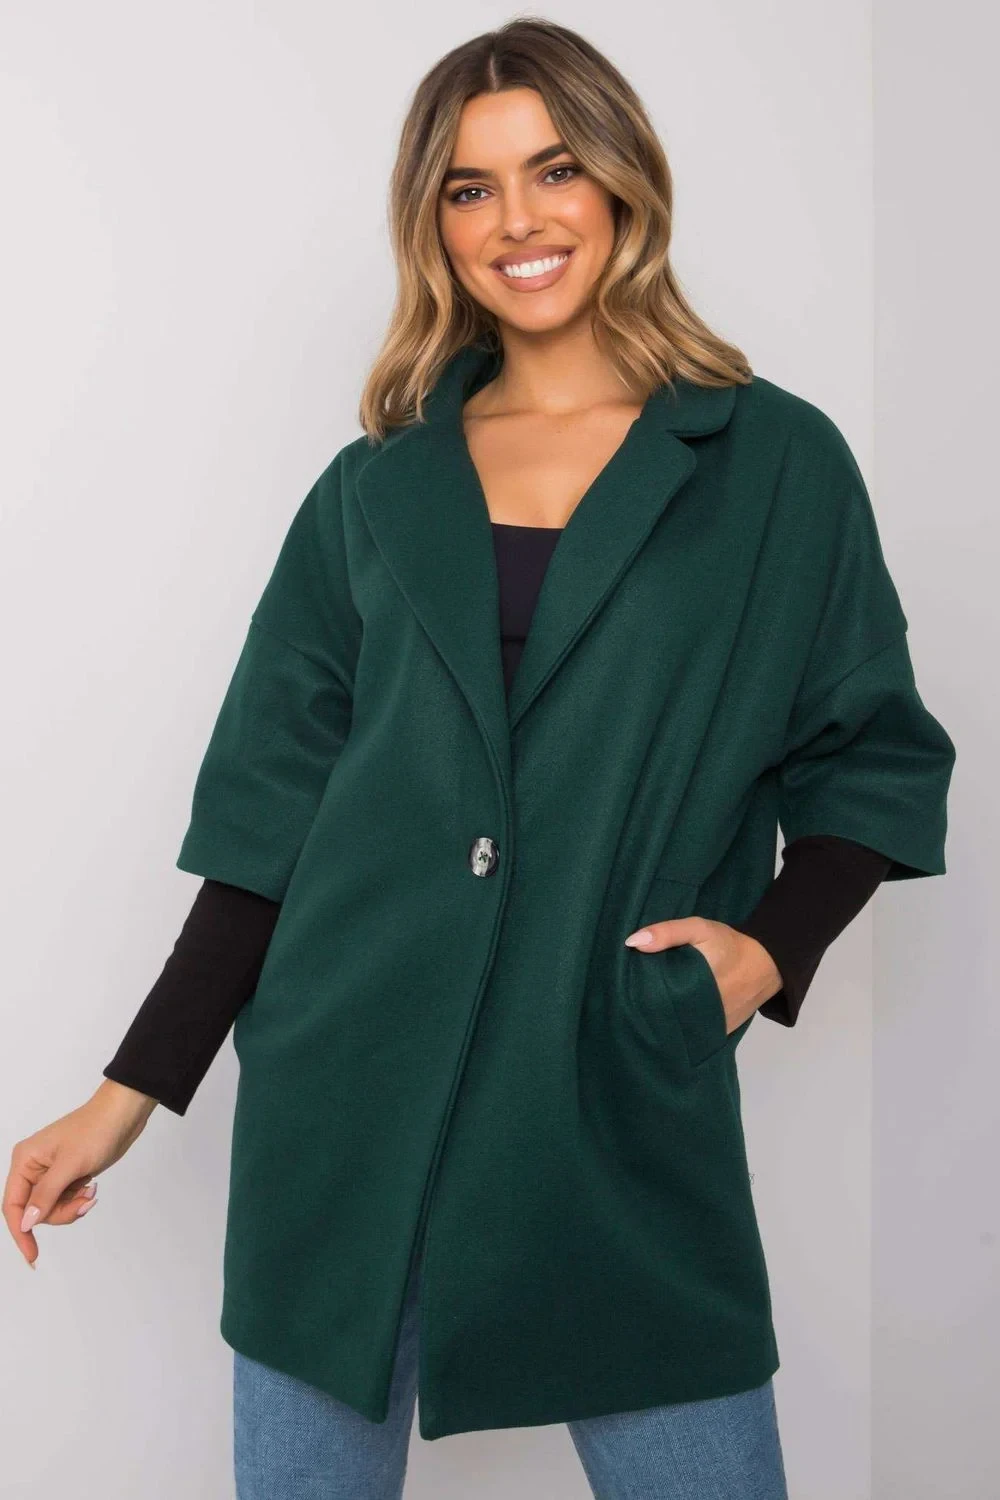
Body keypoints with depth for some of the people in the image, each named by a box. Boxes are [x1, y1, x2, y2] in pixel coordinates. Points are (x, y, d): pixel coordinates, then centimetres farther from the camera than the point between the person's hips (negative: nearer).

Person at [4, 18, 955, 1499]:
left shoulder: (776, 464, 4)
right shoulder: (374, 491, 8)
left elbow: (872, 761, 10)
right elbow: (271, 817, 8)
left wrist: (769, 945, -8)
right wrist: (132, 1092, 5)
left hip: (624, 1114, -1)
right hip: (347, 1099, 2)